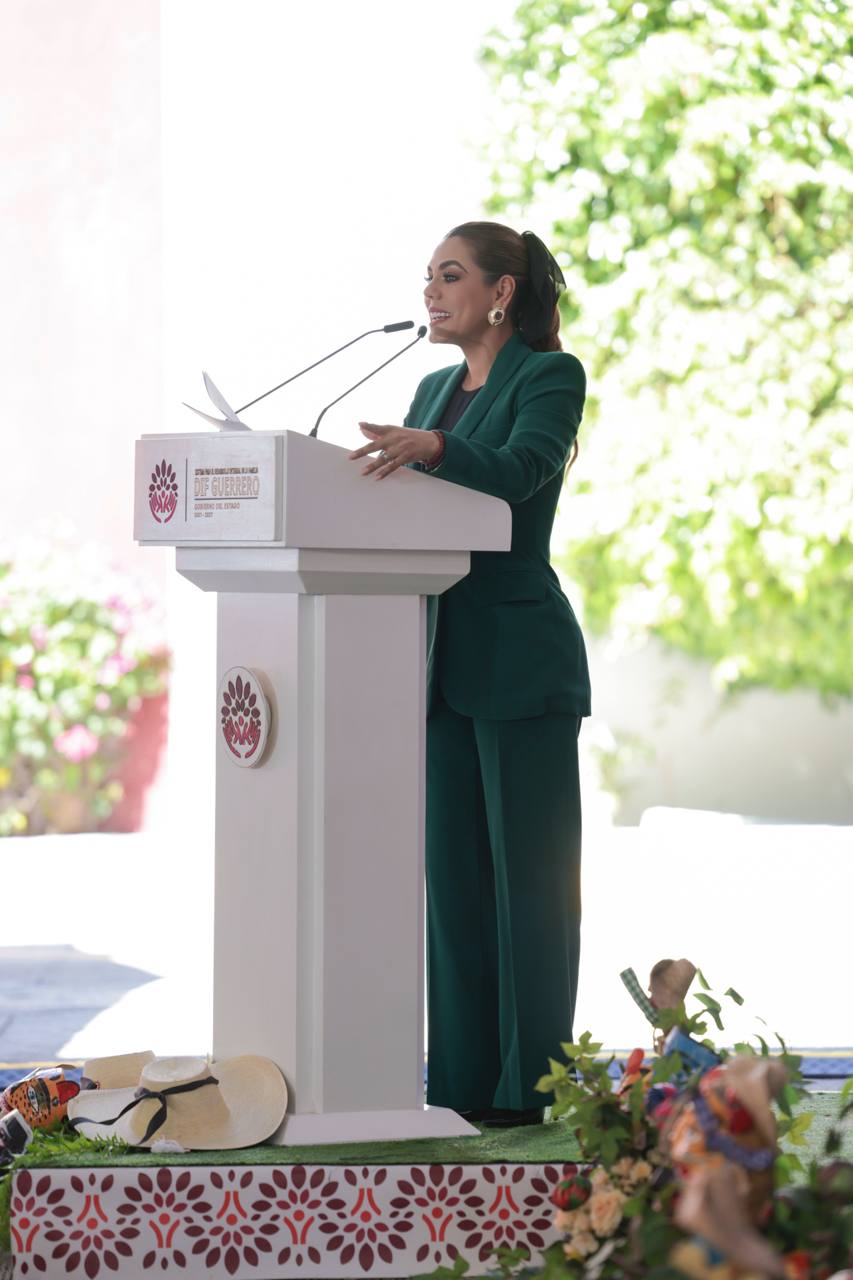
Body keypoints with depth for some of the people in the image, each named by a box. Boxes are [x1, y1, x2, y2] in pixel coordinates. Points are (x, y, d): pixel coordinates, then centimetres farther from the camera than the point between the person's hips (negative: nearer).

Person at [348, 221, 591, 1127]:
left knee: (526, 871, -4)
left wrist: (429, 447, -40)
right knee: (453, 871, 8)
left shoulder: (550, 376, -5)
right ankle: (463, 1080, 13)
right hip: (443, 657, 8)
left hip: (520, 660, -8)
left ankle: (531, 1084, -1)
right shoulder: (434, 391, 18)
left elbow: (520, 469, -25)